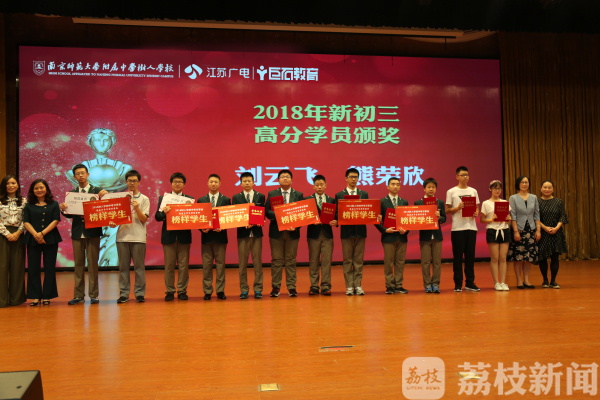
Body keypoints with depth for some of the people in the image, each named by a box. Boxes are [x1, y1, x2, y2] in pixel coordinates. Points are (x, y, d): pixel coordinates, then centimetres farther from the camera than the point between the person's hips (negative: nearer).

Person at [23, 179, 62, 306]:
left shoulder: (54, 204, 8)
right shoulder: (29, 206, 11)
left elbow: (56, 221, -2)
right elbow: (26, 222, 2)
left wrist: (42, 233, -13)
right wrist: (35, 235, -15)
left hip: (50, 239, -1)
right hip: (33, 240, 1)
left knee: (49, 268, 0)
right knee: (33, 268, 0)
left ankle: (47, 296, 7)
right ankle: (35, 296, 7)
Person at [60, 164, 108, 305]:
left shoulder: (97, 191, 3)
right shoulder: (71, 193, 11)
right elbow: (70, 214, 6)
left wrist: (104, 196, -22)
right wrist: (63, 209, -16)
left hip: (92, 231, -3)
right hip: (77, 232, 3)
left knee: (92, 264, 1)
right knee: (78, 264, 7)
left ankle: (93, 295, 7)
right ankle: (79, 295, 12)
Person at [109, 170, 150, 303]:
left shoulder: (144, 199, 6)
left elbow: (144, 219, 0)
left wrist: (137, 208, -15)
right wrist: (112, 222, -9)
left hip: (138, 237, -2)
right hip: (122, 236, 2)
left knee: (139, 266, 0)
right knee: (123, 266, 4)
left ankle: (139, 293, 7)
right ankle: (124, 294, 10)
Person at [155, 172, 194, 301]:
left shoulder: (189, 199, 8)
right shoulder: (163, 198, 8)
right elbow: (157, 217, 0)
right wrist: (163, 212, -21)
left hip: (184, 236, 0)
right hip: (168, 236, 0)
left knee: (183, 265, 3)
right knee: (169, 265, 4)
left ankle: (182, 291, 12)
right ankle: (170, 291, 12)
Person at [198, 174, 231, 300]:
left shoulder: (226, 200, 6)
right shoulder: (201, 200, 9)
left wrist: (222, 227, -14)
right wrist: (202, 228, -11)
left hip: (220, 236, -1)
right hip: (206, 236, 1)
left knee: (220, 264, 3)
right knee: (206, 265, 4)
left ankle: (220, 291, 10)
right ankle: (207, 291, 11)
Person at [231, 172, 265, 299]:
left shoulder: (260, 196, 9)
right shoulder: (236, 197, 7)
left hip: (256, 232, 0)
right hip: (242, 233, 0)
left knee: (257, 262, 2)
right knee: (243, 263, 3)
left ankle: (258, 289, 8)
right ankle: (244, 289, 10)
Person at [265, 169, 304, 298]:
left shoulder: (298, 195, 8)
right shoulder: (272, 194, 8)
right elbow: (267, 211, 1)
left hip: (292, 231, 0)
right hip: (276, 231, 0)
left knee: (291, 260, 4)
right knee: (276, 260, 3)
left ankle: (291, 287, 11)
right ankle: (276, 287, 10)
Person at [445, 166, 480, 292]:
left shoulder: (473, 191, 13)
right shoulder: (451, 192, 2)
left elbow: (477, 207, 17)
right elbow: (447, 210, 1)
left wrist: (476, 213, -4)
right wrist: (458, 208, -16)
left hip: (471, 227, 4)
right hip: (457, 228, -3)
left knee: (470, 256, 6)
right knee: (458, 256, 0)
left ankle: (470, 283, 13)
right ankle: (458, 284, 6)